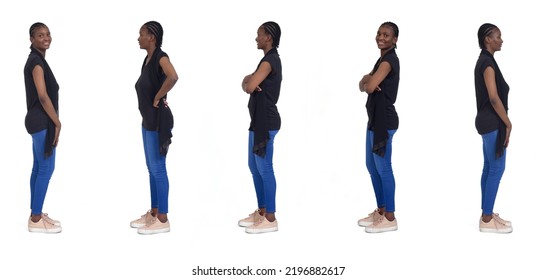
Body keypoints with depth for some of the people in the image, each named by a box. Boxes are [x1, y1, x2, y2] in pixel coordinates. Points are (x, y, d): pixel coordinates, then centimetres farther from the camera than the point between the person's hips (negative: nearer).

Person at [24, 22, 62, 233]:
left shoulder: (37, 60, 15)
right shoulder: (36, 61, -16)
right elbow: (43, 96, -21)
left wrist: (53, 122, 16)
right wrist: (57, 122, -15)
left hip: (38, 121, 10)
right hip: (42, 122, -10)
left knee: (39, 168, 13)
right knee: (46, 168, -6)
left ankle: (36, 214, 19)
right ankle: (35, 220, -1)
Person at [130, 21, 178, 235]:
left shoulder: (161, 57, -16)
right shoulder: (148, 58, 13)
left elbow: (173, 77, -36)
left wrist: (158, 97, -23)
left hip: (158, 120, -10)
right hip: (147, 120, 10)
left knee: (158, 169, -4)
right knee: (151, 168, 15)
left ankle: (162, 219, 2)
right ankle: (153, 213, 24)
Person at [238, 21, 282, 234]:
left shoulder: (269, 61, -16)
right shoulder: (271, 59, 17)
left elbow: (250, 86, -25)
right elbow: (247, 84, 17)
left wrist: (250, 81, -2)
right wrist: (249, 80, -6)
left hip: (265, 121, -11)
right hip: (259, 119, 11)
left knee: (264, 168, -6)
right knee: (254, 166, 15)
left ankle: (270, 219, -1)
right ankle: (261, 212, 23)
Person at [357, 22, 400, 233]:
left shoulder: (389, 60, -15)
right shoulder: (383, 59, 17)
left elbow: (370, 87, -25)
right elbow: (364, 86, 13)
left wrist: (368, 81, -2)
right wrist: (367, 80, -10)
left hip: (384, 120, -10)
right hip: (375, 118, 10)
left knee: (383, 168, -5)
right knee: (372, 166, 15)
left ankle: (390, 218, 2)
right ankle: (380, 211, 24)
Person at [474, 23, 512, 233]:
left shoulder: (484, 61, 14)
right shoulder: (488, 62, -17)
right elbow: (494, 98, -21)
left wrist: (504, 122, 18)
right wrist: (508, 123, -15)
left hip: (487, 121, 10)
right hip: (492, 122, -10)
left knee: (489, 167, 13)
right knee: (497, 168, -6)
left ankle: (487, 214, 19)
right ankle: (487, 220, -1)